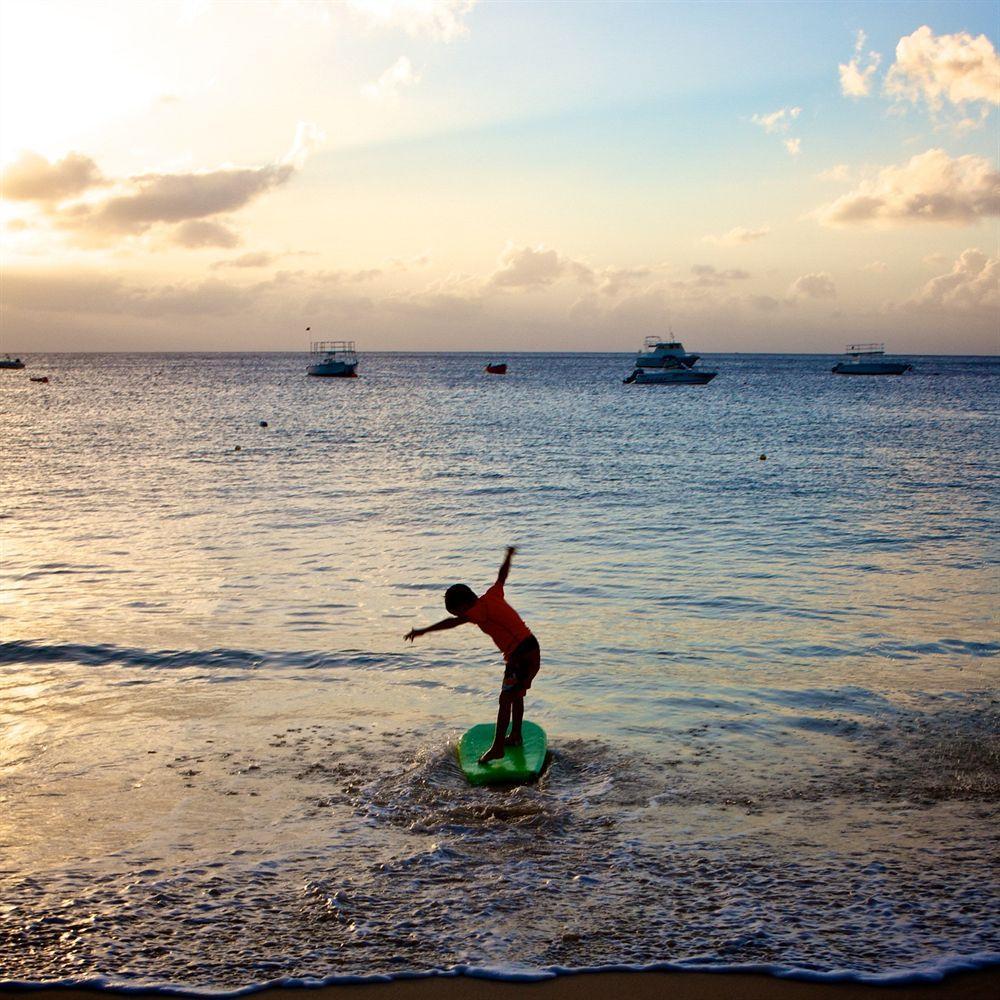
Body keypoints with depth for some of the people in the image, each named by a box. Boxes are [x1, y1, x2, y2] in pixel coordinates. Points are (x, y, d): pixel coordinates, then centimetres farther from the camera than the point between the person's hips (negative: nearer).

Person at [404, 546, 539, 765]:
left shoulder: (481, 609, -15)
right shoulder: (493, 595, 10)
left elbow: (454, 622, -26)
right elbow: (502, 576, 28)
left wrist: (423, 631, -30)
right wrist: (508, 556, 46)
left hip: (521, 655, -10)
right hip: (532, 649, 10)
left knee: (505, 700, -8)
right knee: (516, 696, 23)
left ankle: (498, 748, -9)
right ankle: (515, 736, 36)